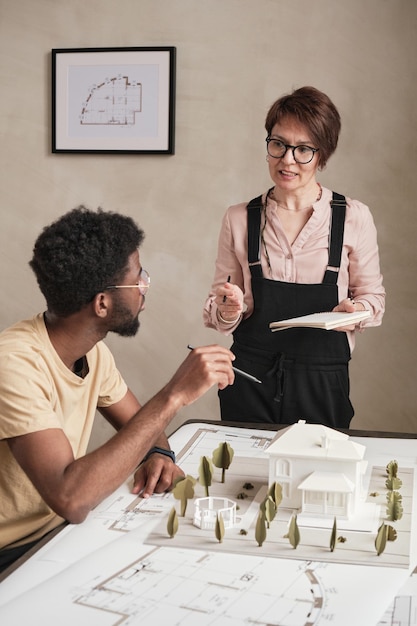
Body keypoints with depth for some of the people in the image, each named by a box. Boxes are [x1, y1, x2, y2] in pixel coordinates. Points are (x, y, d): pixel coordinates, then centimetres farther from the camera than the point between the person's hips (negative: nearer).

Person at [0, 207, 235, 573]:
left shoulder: (92, 350, -1)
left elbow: (137, 423, 12)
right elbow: (70, 499, -37)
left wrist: (158, 453, -12)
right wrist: (174, 396, -36)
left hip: (64, 528, 8)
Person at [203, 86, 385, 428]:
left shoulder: (355, 218, -4)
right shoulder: (239, 219, 1)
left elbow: (372, 295, 6)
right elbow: (218, 310, 5)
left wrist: (356, 312, -15)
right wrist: (228, 311, -16)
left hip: (322, 383, -1)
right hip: (250, 378, 1)